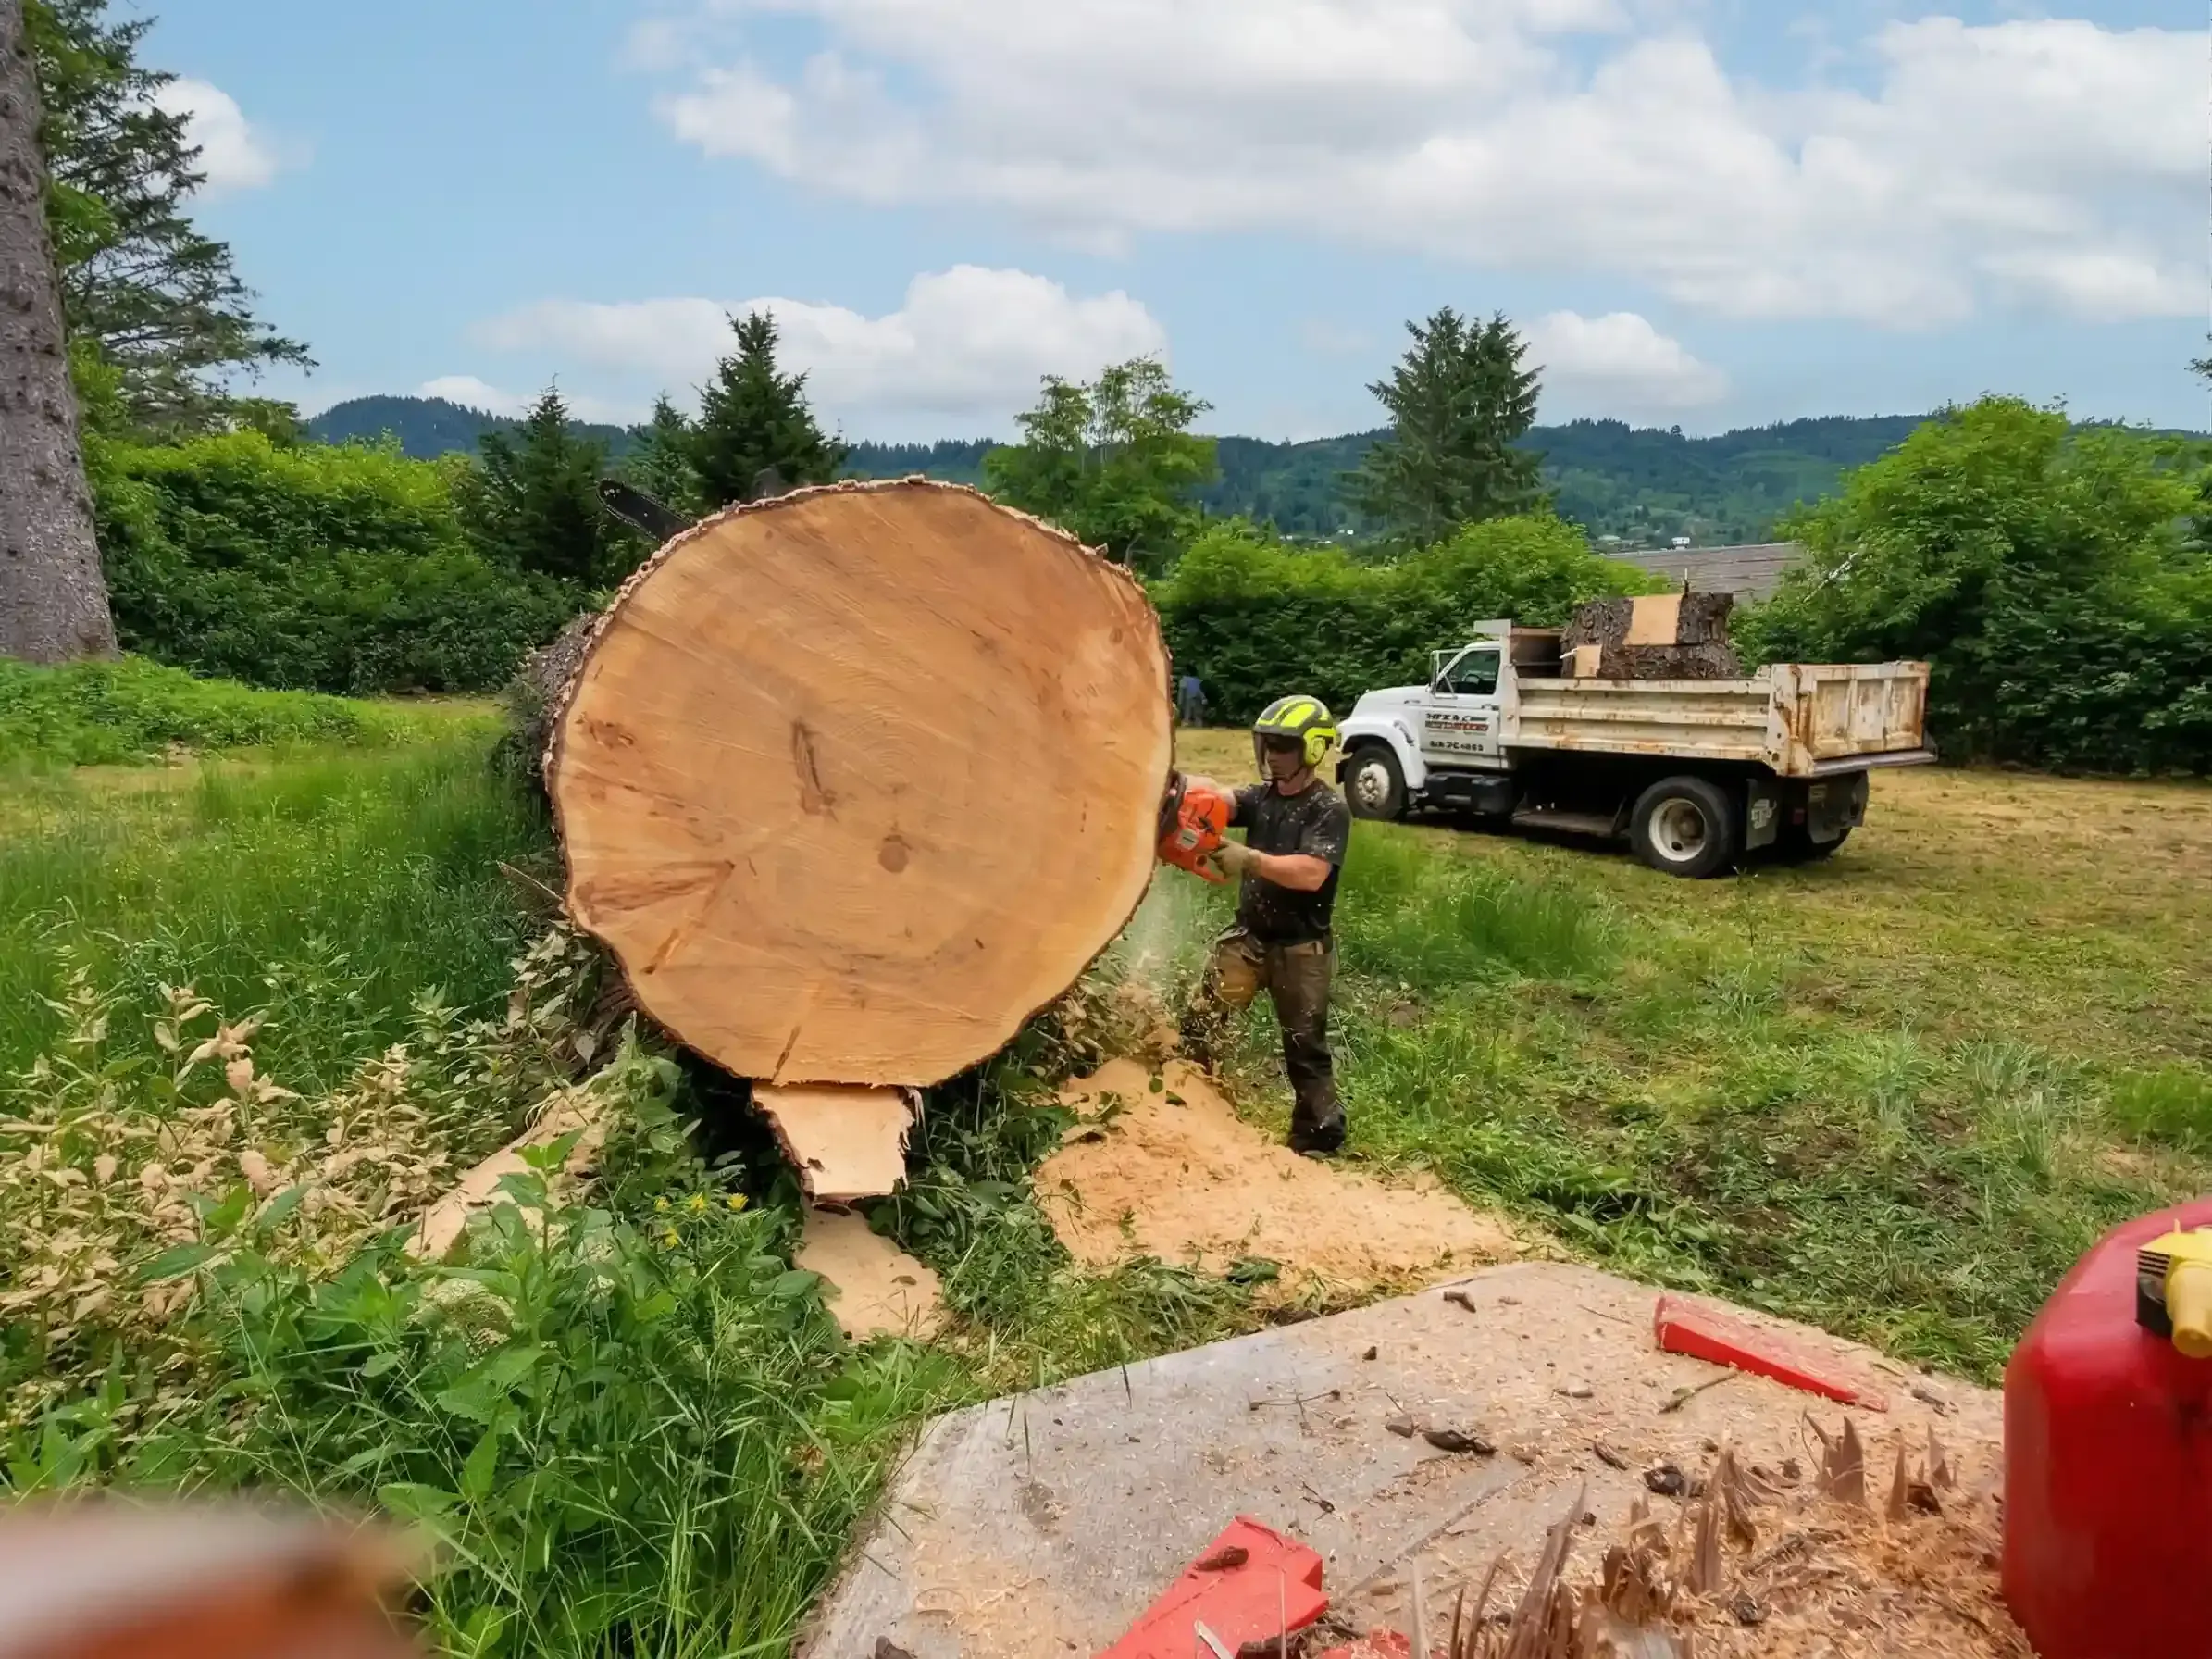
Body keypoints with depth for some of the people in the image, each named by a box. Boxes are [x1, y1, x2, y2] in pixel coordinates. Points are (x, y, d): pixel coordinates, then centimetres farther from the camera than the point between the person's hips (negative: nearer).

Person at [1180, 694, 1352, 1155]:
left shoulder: (1329, 810, -13)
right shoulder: (1262, 796, 6)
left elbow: (1310, 874, -26)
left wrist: (1249, 859, -30)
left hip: (1300, 948, -6)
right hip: (1248, 936, 6)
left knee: (1306, 1047, 4)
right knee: (1200, 1023, 6)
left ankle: (1320, 1138, 17)